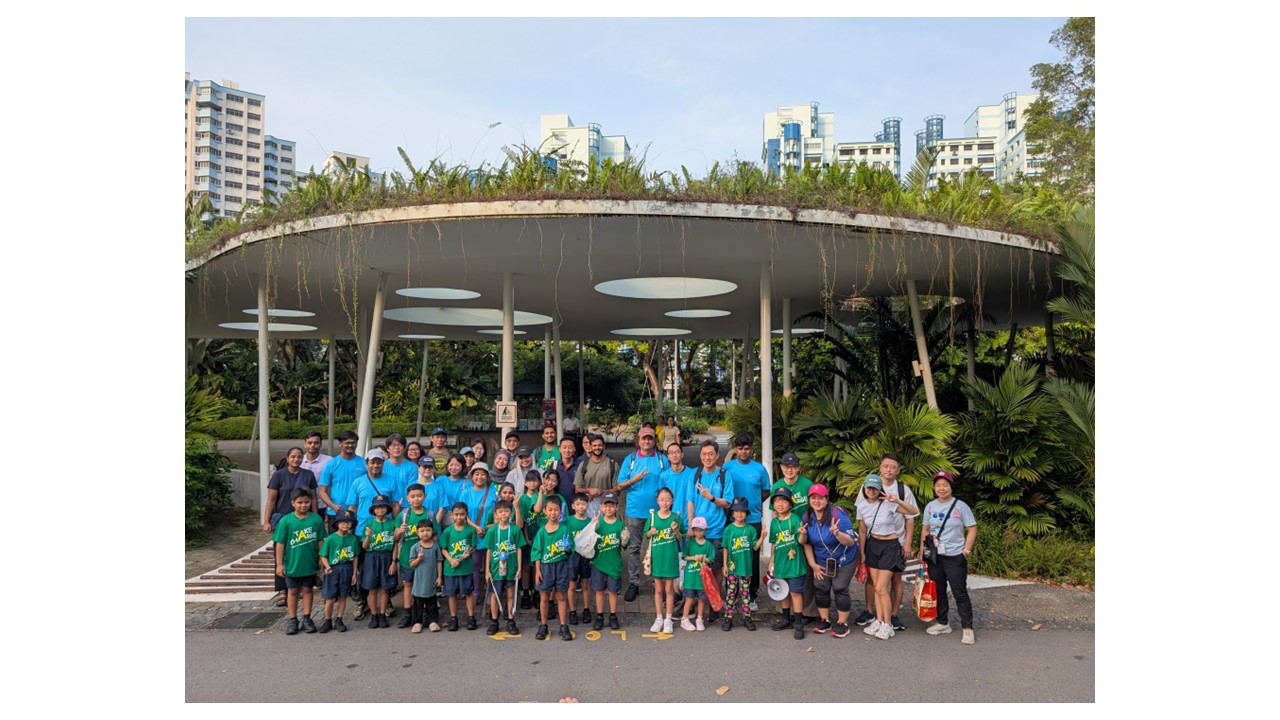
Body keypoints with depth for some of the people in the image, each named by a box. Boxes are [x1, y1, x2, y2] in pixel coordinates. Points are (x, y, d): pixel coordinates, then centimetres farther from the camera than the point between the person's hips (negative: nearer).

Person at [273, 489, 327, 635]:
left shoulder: (316, 519, -7)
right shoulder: (286, 521, -10)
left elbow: (320, 541, 0)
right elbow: (280, 543, -6)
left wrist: (321, 560, 2)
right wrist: (279, 564, -6)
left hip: (310, 564, 1)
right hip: (292, 565, 0)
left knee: (307, 590, 12)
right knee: (293, 591, 13)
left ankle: (307, 619, 23)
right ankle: (293, 620, 25)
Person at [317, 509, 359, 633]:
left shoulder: (352, 538, 0)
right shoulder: (330, 539, -9)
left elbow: (355, 557, 6)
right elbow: (323, 556, -6)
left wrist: (354, 573, 5)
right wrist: (327, 567, -22)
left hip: (347, 570, 2)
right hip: (333, 570, -2)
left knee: (343, 597, 10)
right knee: (330, 599, 2)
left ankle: (338, 621, 22)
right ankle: (327, 621, 20)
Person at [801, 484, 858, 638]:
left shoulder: (838, 515, -26)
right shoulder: (807, 517, -11)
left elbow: (851, 542, -27)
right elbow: (807, 543, -1)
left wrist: (837, 533, -46)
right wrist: (813, 564, -4)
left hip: (844, 561, -4)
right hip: (822, 562, 5)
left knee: (839, 589, -2)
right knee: (820, 589, 7)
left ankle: (843, 624, 14)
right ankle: (824, 621, 25)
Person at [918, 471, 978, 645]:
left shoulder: (961, 506, -7)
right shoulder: (930, 506, 5)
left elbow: (972, 529, -5)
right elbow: (925, 530, 11)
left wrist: (966, 550, -11)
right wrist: (922, 552, 6)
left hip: (955, 557, -4)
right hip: (934, 556, 4)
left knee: (960, 592, -3)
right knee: (939, 591, 12)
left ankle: (967, 628, 6)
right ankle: (943, 623, 25)